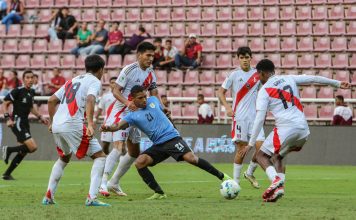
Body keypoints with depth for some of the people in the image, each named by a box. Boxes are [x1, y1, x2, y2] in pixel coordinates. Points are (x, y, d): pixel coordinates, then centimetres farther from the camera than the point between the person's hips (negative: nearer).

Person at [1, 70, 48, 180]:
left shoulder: (31, 92, 11)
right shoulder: (18, 91, -13)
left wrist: (40, 117, 18)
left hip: (25, 123, 9)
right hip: (17, 123, -9)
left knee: (23, 152, 9)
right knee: (33, 147, -19)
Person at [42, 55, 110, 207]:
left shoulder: (72, 81, 25)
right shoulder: (95, 81, 3)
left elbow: (52, 100, 24)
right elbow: (90, 100, -18)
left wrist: (51, 122, 32)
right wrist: (90, 123, -28)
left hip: (57, 126, 8)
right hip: (73, 126, -8)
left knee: (64, 158, 30)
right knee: (100, 156, 1)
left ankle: (48, 196, 24)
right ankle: (92, 198, -11)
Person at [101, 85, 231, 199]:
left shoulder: (153, 101, 7)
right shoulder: (132, 116, 1)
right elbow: (119, 126, -16)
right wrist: (108, 128, -35)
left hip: (172, 137, -2)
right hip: (158, 145, 2)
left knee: (191, 158, -23)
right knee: (139, 163, -19)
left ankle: (221, 176, -10)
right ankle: (159, 193, -10)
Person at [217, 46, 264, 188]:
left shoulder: (257, 74, 8)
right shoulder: (234, 74, -1)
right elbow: (221, 92, 3)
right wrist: (227, 107, -11)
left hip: (255, 116, 3)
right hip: (239, 117, -3)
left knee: (260, 146, -7)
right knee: (241, 149, -4)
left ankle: (250, 173, 16)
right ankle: (236, 181, 7)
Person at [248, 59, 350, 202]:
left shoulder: (264, 91, 2)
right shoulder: (289, 79, 17)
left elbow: (259, 119, -5)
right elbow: (314, 79, 21)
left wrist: (251, 143, -2)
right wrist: (337, 83, 32)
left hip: (286, 128, -6)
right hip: (304, 130, 6)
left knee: (261, 155, 7)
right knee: (277, 157, 23)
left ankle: (276, 181, -19)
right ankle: (279, 187, 2)